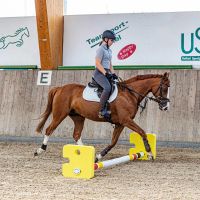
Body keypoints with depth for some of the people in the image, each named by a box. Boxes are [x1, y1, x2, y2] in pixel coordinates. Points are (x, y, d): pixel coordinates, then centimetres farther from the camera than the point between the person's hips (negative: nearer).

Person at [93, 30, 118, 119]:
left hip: (106, 73, 10)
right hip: (99, 73, -10)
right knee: (107, 88, -32)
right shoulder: (101, 49, -9)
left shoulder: (109, 50, 19)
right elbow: (97, 64, -15)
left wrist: (113, 73, 9)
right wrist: (106, 73, -20)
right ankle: (102, 111, -30)